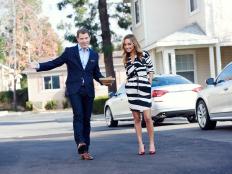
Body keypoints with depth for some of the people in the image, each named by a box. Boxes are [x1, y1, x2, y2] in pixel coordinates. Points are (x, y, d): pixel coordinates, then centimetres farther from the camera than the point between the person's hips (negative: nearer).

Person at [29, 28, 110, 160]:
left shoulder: (94, 55, 14)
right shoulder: (69, 51, 5)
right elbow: (55, 63, 4)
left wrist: (103, 80, -2)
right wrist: (39, 66, -8)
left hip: (88, 91, 3)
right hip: (74, 89, -3)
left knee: (86, 119, 3)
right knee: (78, 115, -21)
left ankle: (85, 150, 7)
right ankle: (80, 142, -31)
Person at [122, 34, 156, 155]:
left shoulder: (144, 55, 3)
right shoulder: (126, 59, 13)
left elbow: (151, 70, 9)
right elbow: (129, 73, 5)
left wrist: (149, 82, 1)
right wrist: (133, 62, -7)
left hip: (144, 88, -3)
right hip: (131, 89, 3)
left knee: (147, 117, -9)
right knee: (136, 118, 4)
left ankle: (151, 143, 3)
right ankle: (140, 144, 9)